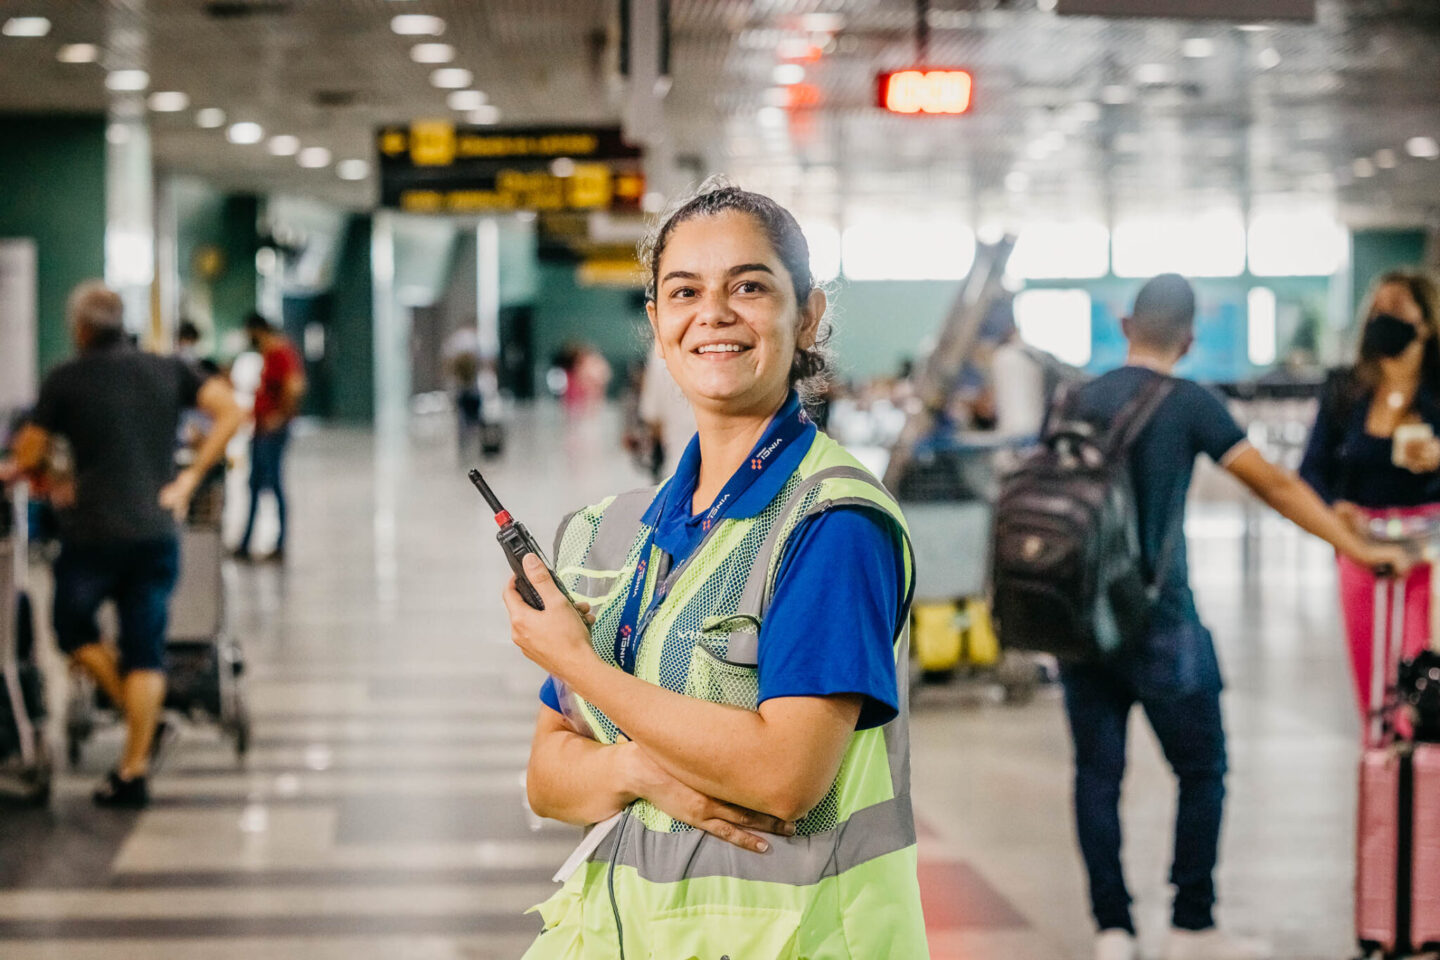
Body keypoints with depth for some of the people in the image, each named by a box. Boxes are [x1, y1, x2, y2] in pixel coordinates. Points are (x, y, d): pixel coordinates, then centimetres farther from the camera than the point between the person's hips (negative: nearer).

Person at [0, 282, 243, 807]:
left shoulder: (65, 380, -1)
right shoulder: (169, 370, 8)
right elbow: (229, 411, 1)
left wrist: (46, 480, 23)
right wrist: (189, 478, 2)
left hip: (92, 533, -3)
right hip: (157, 532, 3)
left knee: (73, 629, 20)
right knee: (145, 651, 7)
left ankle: (142, 716, 9)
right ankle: (134, 770, 4)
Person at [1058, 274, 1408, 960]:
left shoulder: (1078, 402, 7)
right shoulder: (1187, 404, -7)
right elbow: (1274, 485, -7)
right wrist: (1355, 547, -2)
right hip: (1158, 621, -4)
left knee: (1097, 773, 8)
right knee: (1202, 771, 9)